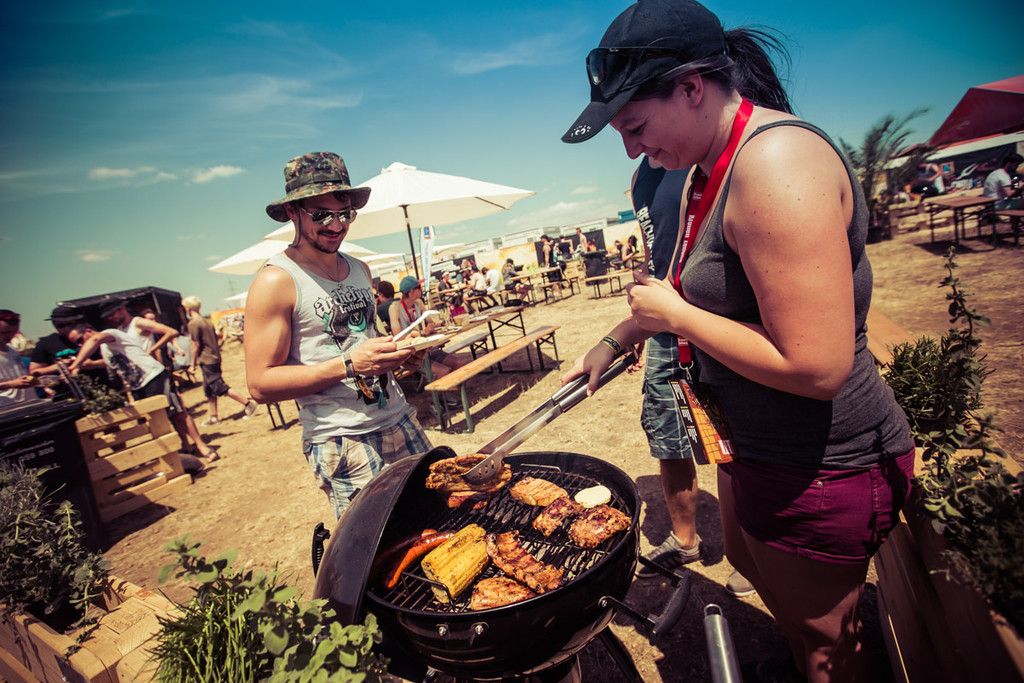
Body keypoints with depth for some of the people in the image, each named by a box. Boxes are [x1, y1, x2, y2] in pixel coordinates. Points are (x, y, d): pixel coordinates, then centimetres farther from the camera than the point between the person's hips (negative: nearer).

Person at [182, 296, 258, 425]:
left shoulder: (193, 323, -13)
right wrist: (216, 354, 19)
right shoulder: (207, 321, 12)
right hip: (214, 358, 9)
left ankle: (248, 403, -10)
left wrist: (193, 364, -7)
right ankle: (213, 416, 21)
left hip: (206, 361, -9)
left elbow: (196, 345, -15)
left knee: (221, 388, -7)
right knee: (209, 389, 15)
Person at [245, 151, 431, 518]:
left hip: (400, 422, 7)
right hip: (341, 442, -6)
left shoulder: (360, 269, 9)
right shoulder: (277, 282, -11)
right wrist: (349, 364, -24)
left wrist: (400, 354, 2)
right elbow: (260, 384, -14)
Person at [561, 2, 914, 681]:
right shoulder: (710, 170, 4)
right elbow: (693, 294, 18)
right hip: (751, 445, 10)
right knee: (750, 561, 33)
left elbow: (816, 367, -32)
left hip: (819, 470, -10)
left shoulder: (776, 161, -27)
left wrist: (675, 316, -22)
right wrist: (611, 344, 20)